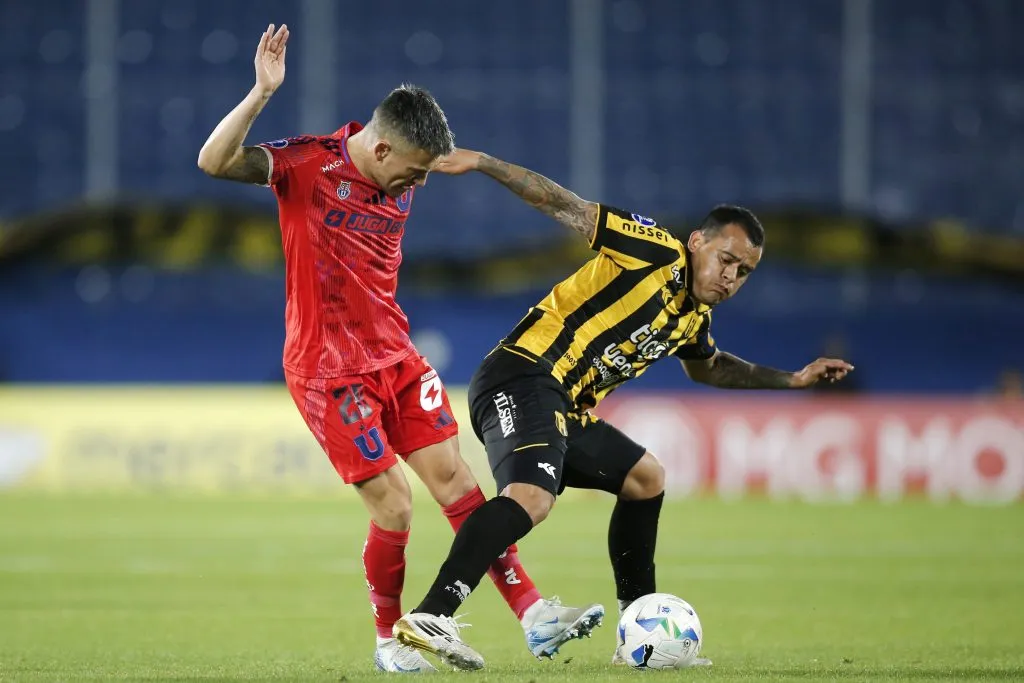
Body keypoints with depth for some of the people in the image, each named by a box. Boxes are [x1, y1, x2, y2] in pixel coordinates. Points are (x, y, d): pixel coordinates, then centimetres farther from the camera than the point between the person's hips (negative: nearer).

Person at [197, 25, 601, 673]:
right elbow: (214, 161, -31)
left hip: (394, 354, 6)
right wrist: (262, 93, -39)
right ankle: (390, 640, 12)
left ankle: (534, 615, 4)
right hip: (329, 370, -6)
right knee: (394, 506, -8)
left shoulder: (406, 178, 4)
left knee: (454, 478, 3)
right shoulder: (309, 165, -16)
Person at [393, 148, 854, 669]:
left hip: (563, 411, 10)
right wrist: (480, 162, -15)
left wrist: (791, 380, 41)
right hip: (523, 378, -10)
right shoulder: (658, 253, -6)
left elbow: (708, 368, 45)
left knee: (645, 479, 24)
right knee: (530, 497, -34)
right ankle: (427, 618, -47)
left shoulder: (695, 318, 20)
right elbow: (566, 208, -9)